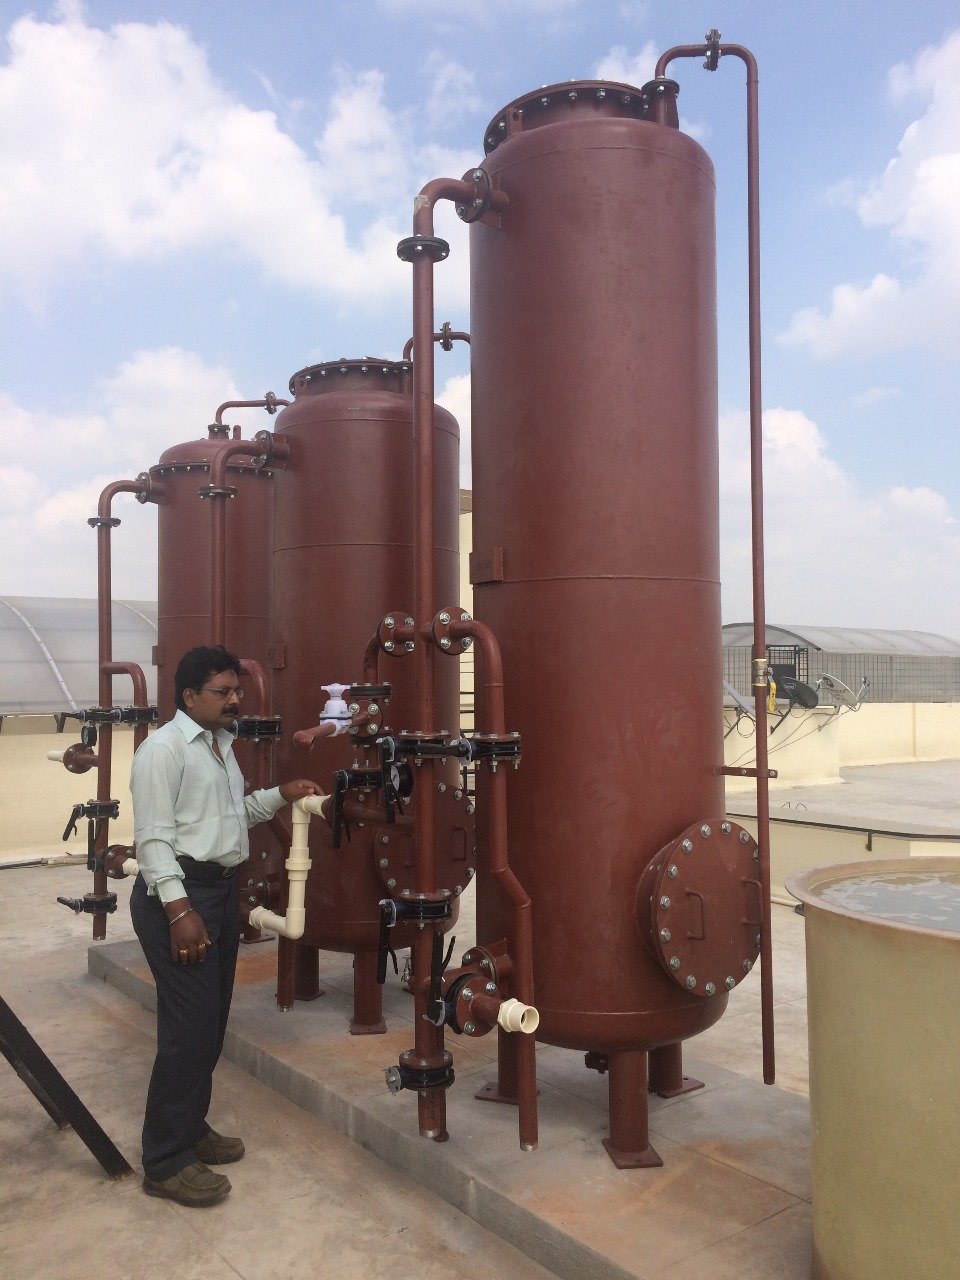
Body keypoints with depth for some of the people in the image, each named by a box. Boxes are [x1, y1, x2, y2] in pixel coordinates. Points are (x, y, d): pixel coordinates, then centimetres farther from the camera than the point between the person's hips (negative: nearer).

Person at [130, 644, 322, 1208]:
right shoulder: (165, 749, -13)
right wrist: (179, 910, -24)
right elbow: (153, 836, -18)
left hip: (222, 887, 9)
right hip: (178, 891, -9)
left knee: (212, 1020, 15)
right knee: (190, 1028, -7)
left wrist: (281, 794, 10)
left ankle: (191, 1127, 31)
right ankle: (166, 1161, 6)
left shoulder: (221, 744, 14)